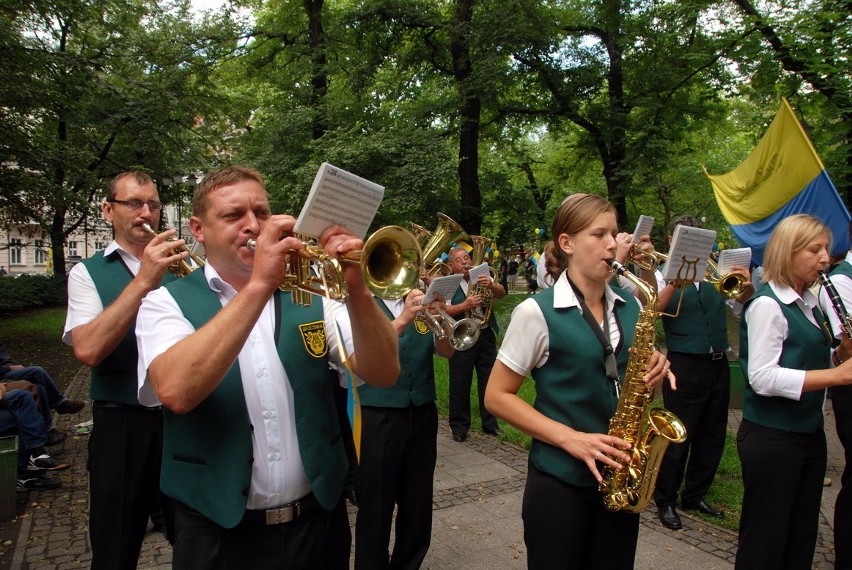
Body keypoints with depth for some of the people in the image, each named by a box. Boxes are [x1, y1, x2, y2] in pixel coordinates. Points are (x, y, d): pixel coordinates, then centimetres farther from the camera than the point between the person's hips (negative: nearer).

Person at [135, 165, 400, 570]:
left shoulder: (310, 295, 0)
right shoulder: (167, 303, -5)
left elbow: (383, 374, -9)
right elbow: (175, 391, -25)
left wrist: (357, 290, -25)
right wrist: (259, 284, -29)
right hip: (220, 534, -2)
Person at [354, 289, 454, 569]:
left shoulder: (420, 303, 8)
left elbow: (446, 351, 0)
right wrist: (402, 320, -32)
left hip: (422, 414, 5)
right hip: (379, 416, -4)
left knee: (418, 503, 15)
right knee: (376, 505, 5)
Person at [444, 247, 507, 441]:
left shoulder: (482, 278, 6)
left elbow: (502, 293, -6)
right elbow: (444, 310, -13)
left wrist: (491, 285, -27)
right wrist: (465, 305, -28)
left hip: (486, 336, 3)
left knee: (488, 381, 12)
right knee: (460, 383, 3)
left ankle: (490, 423, 26)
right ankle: (459, 426, 17)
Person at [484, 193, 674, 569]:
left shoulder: (630, 306, 4)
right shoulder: (537, 312, -13)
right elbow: (497, 396, -11)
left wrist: (653, 373, -7)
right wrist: (570, 439, -19)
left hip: (621, 476, 5)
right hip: (560, 480, -5)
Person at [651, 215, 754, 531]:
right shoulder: (663, 274, -2)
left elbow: (739, 306, 7)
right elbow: (655, 308, -18)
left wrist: (747, 288, -13)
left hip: (718, 364, 6)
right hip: (684, 365, -5)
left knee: (712, 435, 14)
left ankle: (695, 495, 31)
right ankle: (665, 501, 16)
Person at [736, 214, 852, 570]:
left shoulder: (808, 303, 11)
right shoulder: (767, 304, -15)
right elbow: (762, 378, -23)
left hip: (809, 432, 9)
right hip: (771, 438, -9)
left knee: (802, 539, 17)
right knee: (766, 541, 4)